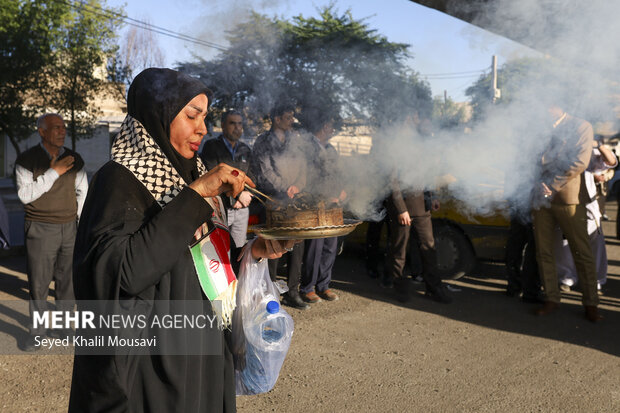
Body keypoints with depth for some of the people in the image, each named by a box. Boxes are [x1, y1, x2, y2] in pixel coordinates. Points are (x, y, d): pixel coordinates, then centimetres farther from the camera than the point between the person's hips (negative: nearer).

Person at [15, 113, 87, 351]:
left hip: (69, 228, 3)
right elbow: (25, 194, -13)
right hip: (40, 229, -2)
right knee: (38, 283, 1)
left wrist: (81, 221, 11)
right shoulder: (26, 160, -3)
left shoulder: (75, 160, 7)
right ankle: (36, 332, 14)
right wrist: (53, 172, -17)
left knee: (66, 279, 4)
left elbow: (83, 191, 15)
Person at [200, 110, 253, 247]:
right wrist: (238, 194, -10)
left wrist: (245, 197, -3)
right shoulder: (211, 146, 0)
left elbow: (252, 178, 16)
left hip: (242, 210, 5)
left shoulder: (245, 150, 16)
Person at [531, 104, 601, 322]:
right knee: (543, 252, 6)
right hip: (541, 198, 4)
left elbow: (579, 162, -9)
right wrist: (539, 188, -4)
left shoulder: (581, 126, 2)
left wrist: (551, 186, -13)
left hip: (567, 198, -4)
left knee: (582, 252, 0)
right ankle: (551, 299, 16)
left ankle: (590, 303, 10)